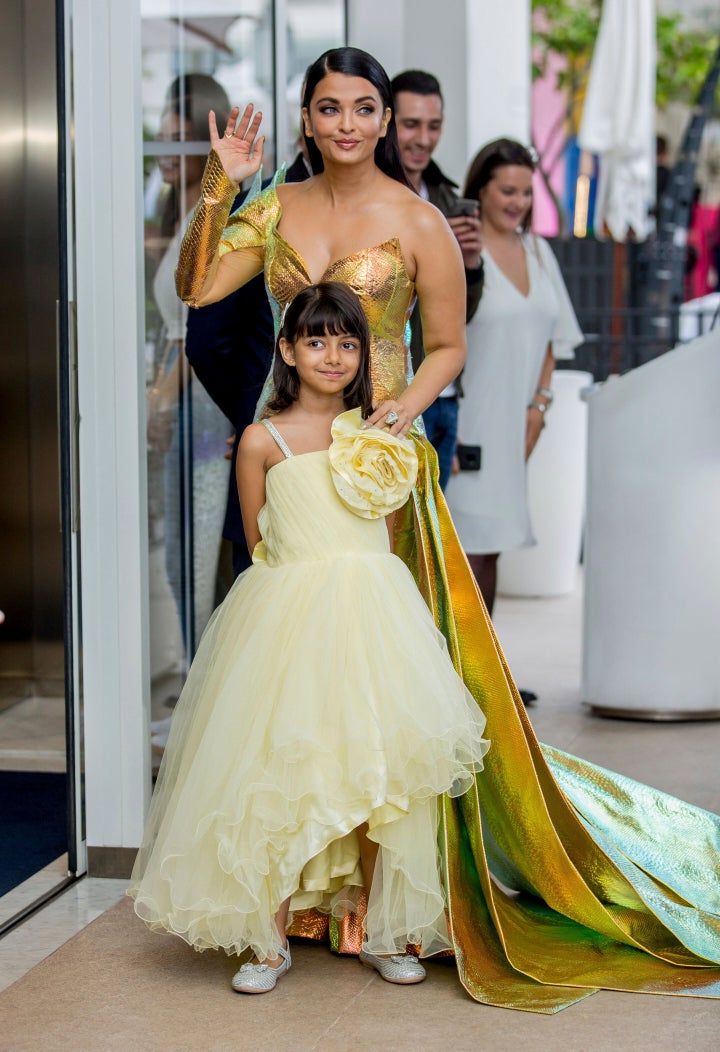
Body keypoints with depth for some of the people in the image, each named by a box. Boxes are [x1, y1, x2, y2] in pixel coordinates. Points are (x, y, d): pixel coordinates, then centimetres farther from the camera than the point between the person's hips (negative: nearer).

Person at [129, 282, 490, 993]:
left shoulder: (376, 432, 11)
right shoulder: (262, 440, 2)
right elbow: (260, 546, 10)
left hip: (373, 612, 3)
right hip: (288, 615, -2)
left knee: (380, 768, 0)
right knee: (281, 773, -5)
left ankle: (381, 933, 13)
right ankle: (270, 938, 7)